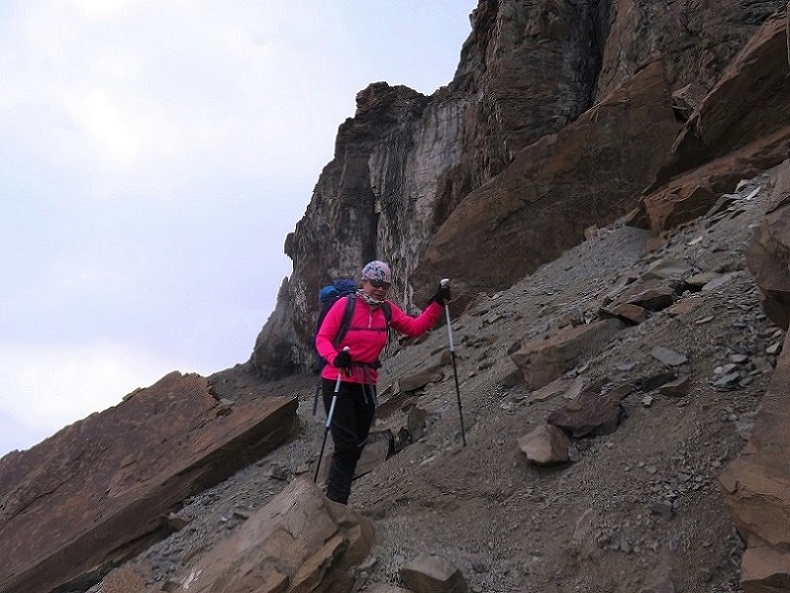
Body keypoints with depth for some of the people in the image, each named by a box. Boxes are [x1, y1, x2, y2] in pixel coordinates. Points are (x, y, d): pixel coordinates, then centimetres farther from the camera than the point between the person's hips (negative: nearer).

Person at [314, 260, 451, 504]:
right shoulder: (345, 304, -10)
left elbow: (415, 328, 6)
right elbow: (322, 338, -11)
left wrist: (437, 305, -4)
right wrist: (336, 357, -31)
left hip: (366, 386, 6)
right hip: (338, 382, -6)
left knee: (356, 447, 12)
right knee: (346, 445, -12)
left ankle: (336, 498, 26)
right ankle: (336, 501, -1)